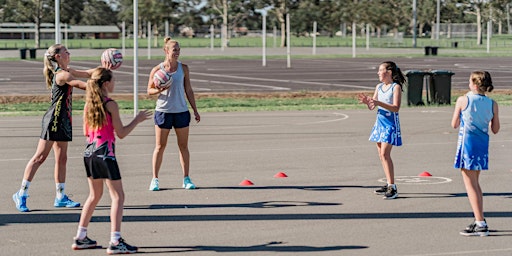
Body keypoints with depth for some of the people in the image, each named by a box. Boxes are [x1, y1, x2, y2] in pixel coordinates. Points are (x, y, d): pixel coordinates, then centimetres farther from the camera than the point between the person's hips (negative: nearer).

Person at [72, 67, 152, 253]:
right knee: (118, 196, -2)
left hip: (89, 152, 8)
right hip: (105, 153, -8)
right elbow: (121, 133, -10)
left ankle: (80, 238, 23)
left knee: (94, 195, 20)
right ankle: (115, 242, -8)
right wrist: (137, 120, 1)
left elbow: (86, 132, 14)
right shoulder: (111, 105, -12)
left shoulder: (88, 104, 8)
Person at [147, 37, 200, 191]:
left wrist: (195, 110, 8)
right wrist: (159, 90, -20)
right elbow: (149, 90, 2)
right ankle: (155, 179, 10)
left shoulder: (183, 68, 3)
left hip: (181, 111, 2)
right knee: (160, 146, 3)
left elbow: (188, 90, 9)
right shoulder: (157, 70, -4)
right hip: (163, 111, -2)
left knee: (183, 146, 6)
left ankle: (186, 179, 13)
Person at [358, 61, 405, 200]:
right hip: (380, 122, 8)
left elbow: (396, 108, -20)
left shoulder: (396, 87, -11)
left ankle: (392, 187, -14)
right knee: (381, 154, 9)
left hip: (391, 124, -8)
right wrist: (367, 101, -10)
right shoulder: (379, 87, 11)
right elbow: (372, 107, 12)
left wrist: (379, 103, -30)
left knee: (385, 153, -15)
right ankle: (389, 184, 19)